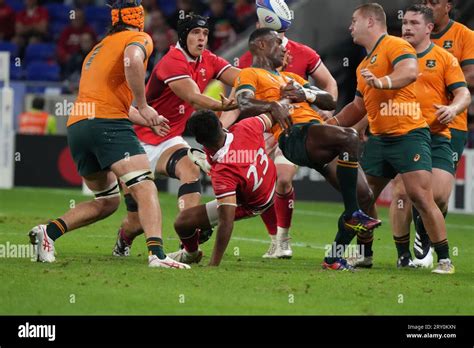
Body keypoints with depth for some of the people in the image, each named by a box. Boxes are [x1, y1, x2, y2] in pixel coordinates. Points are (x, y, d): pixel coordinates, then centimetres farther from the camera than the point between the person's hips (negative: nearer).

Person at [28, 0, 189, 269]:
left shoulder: (100, 48, 31)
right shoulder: (140, 39, 7)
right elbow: (132, 61, -18)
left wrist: (149, 120, 42)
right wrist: (143, 107, -11)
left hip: (76, 126, 8)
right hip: (107, 124, -8)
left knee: (108, 201, 19)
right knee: (145, 187, -14)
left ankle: (48, 232, 9)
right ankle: (157, 254, -32)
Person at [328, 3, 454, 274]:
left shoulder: (395, 46, -8)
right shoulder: (365, 65, 21)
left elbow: (410, 71, -29)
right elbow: (360, 106, 30)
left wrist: (382, 82, -44)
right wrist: (334, 122, 20)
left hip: (409, 135, -9)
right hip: (379, 139, 9)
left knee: (421, 197, -15)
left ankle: (444, 260, -10)